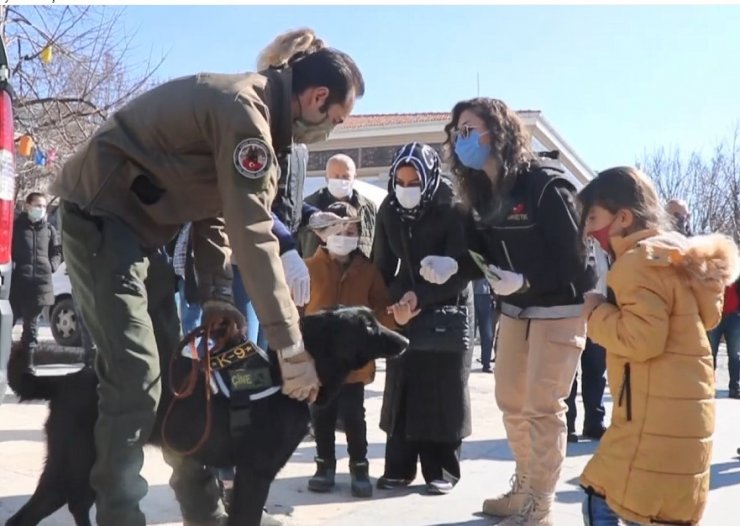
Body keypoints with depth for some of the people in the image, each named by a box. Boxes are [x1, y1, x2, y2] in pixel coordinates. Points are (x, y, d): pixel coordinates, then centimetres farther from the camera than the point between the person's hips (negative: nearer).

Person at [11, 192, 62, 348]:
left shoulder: (49, 229, 13)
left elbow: (57, 251, 21)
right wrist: (12, 265, -11)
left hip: (41, 281, 3)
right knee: (10, 316, -3)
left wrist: (52, 265, 5)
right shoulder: (16, 225, 3)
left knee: (32, 319, 12)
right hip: (18, 280, -3)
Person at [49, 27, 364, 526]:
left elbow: (216, 209, 8)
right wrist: (291, 346, -27)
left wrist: (215, 295, -2)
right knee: (137, 381, -15)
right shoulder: (245, 111, -24)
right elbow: (253, 237, -29)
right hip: (101, 216, -10)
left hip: (139, 222, 10)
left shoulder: (253, 109, 7)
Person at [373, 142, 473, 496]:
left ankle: (442, 468, 10)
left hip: (448, 307, -4)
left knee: (443, 388, -1)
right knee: (401, 385, 2)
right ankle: (399, 467, 11)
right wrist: (394, 300, -14)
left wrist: (420, 298, -28)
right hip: (406, 304, 4)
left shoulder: (452, 210, -19)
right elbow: (383, 264, 1)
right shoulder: (389, 209, -5)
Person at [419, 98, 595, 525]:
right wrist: (451, 265, -15)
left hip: (559, 309, -7)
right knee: (512, 402, 13)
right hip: (514, 309, 8)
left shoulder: (545, 186, -19)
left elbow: (571, 257, -18)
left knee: (543, 407, -3)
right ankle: (524, 488, 31)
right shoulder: (480, 193, 3)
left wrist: (525, 281, -28)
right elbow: (483, 255, 4)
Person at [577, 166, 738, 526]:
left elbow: (643, 338, -25)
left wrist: (596, 313, -8)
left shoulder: (640, 261, -15)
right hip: (666, 415, 10)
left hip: (659, 420, -10)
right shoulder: (670, 254, 18)